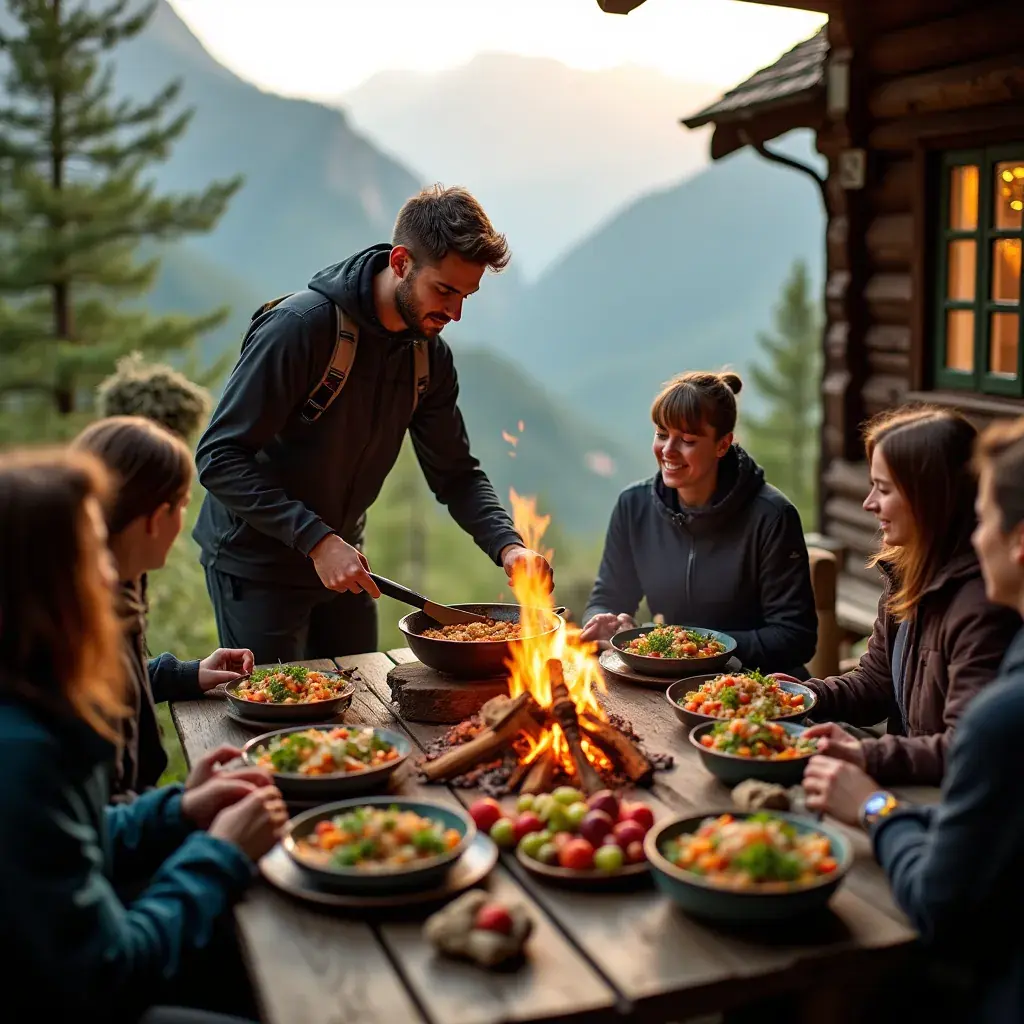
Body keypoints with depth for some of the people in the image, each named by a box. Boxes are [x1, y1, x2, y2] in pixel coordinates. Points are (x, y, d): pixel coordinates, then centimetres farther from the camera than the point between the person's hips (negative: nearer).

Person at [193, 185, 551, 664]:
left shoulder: (430, 354, -4)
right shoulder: (300, 326, -25)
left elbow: (455, 474, 4)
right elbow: (219, 458, -25)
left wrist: (507, 545, -13)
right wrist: (316, 539, -32)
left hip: (340, 556, 6)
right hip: (256, 562, -6)